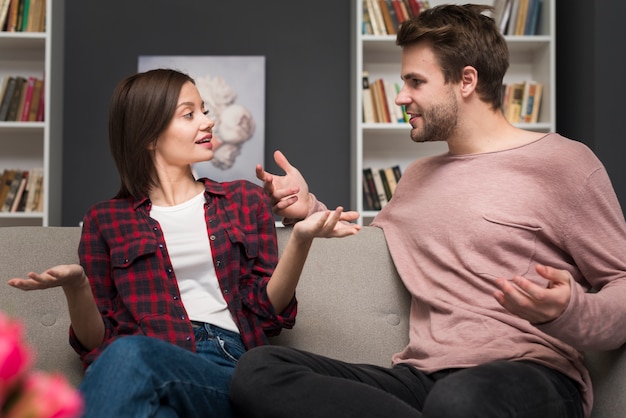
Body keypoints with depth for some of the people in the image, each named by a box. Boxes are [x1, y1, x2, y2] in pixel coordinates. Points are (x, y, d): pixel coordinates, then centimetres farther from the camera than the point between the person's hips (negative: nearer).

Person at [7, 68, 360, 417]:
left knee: (129, 353, -35)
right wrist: (76, 285, -8)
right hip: (131, 364, 0)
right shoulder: (106, 220, 17)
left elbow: (265, 312, 13)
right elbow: (96, 341, 13)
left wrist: (301, 238, -4)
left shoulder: (245, 200, 21)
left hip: (228, 367, 0)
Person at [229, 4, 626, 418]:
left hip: (530, 374, -8)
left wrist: (568, 312, -20)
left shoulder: (561, 162, 4)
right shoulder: (418, 176, 27)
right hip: (420, 377, 9)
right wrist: (309, 210, 19)